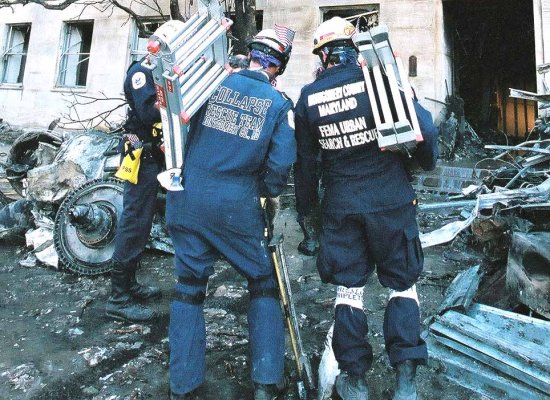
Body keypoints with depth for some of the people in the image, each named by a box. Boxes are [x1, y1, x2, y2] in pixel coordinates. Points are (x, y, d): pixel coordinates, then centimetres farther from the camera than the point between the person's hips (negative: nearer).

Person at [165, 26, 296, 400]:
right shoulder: (281, 104, -2)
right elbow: (280, 166, -7)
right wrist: (266, 193, 9)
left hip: (188, 199, 2)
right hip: (237, 207, -2)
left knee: (189, 287, 13)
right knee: (264, 283, 16)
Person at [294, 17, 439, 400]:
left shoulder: (308, 97, 0)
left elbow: (304, 162, 5)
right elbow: (425, 127, -8)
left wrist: (306, 209, 17)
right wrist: (427, 160, 13)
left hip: (341, 206, 2)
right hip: (392, 201, -1)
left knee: (348, 287, 13)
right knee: (402, 283, 13)